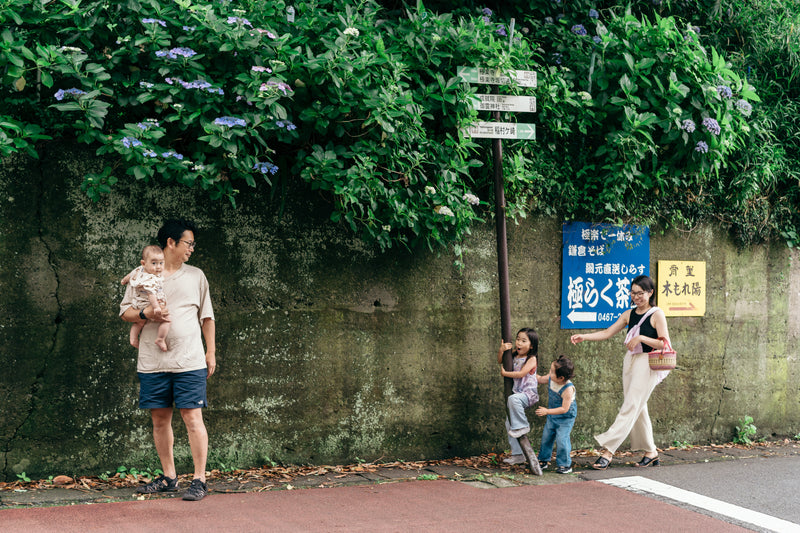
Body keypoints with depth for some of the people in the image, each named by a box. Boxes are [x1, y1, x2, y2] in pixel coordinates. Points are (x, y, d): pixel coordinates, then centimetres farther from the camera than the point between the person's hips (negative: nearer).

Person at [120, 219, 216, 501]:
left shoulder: (196, 276, 12)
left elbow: (207, 317, 16)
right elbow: (125, 311, 8)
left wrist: (211, 351, 11)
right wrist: (146, 314, -12)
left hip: (190, 361, -1)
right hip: (153, 361, 1)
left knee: (192, 418, -6)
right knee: (160, 419, 7)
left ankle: (199, 480, -2)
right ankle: (168, 478, 19)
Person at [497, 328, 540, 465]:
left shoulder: (532, 359, -11)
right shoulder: (514, 356, 9)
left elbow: (521, 373, -21)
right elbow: (500, 361, 16)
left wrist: (505, 373, -13)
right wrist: (501, 350, -3)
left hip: (529, 394, -8)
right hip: (518, 394, 8)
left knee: (513, 399, -39)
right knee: (509, 424, 7)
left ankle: (523, 426, -22)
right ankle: (518, 455, 13)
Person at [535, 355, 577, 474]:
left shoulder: (568, 389, -31)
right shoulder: (550, 379, -11)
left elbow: (564, 409, -31)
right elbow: (540, 379, 14)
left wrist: (547, 411, -33)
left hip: (565, 419, -7)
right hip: (552, 417, 7)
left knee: (561, 439, -15)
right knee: (546, 437, 13)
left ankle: (565, 464, 1)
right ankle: (544, 460, 29)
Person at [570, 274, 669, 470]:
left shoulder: (656, 314, -6)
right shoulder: (629, 314, 11)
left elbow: (665, 344, -11)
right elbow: (607, 333, 11)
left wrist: (641, 338, -19)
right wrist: (583, 336, 1)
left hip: (646, 363, -7)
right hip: (630, 361, 7)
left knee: (630, 407, -11)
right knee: (638, 408, 10)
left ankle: (608, 449, -17)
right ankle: (651, 452, 19)